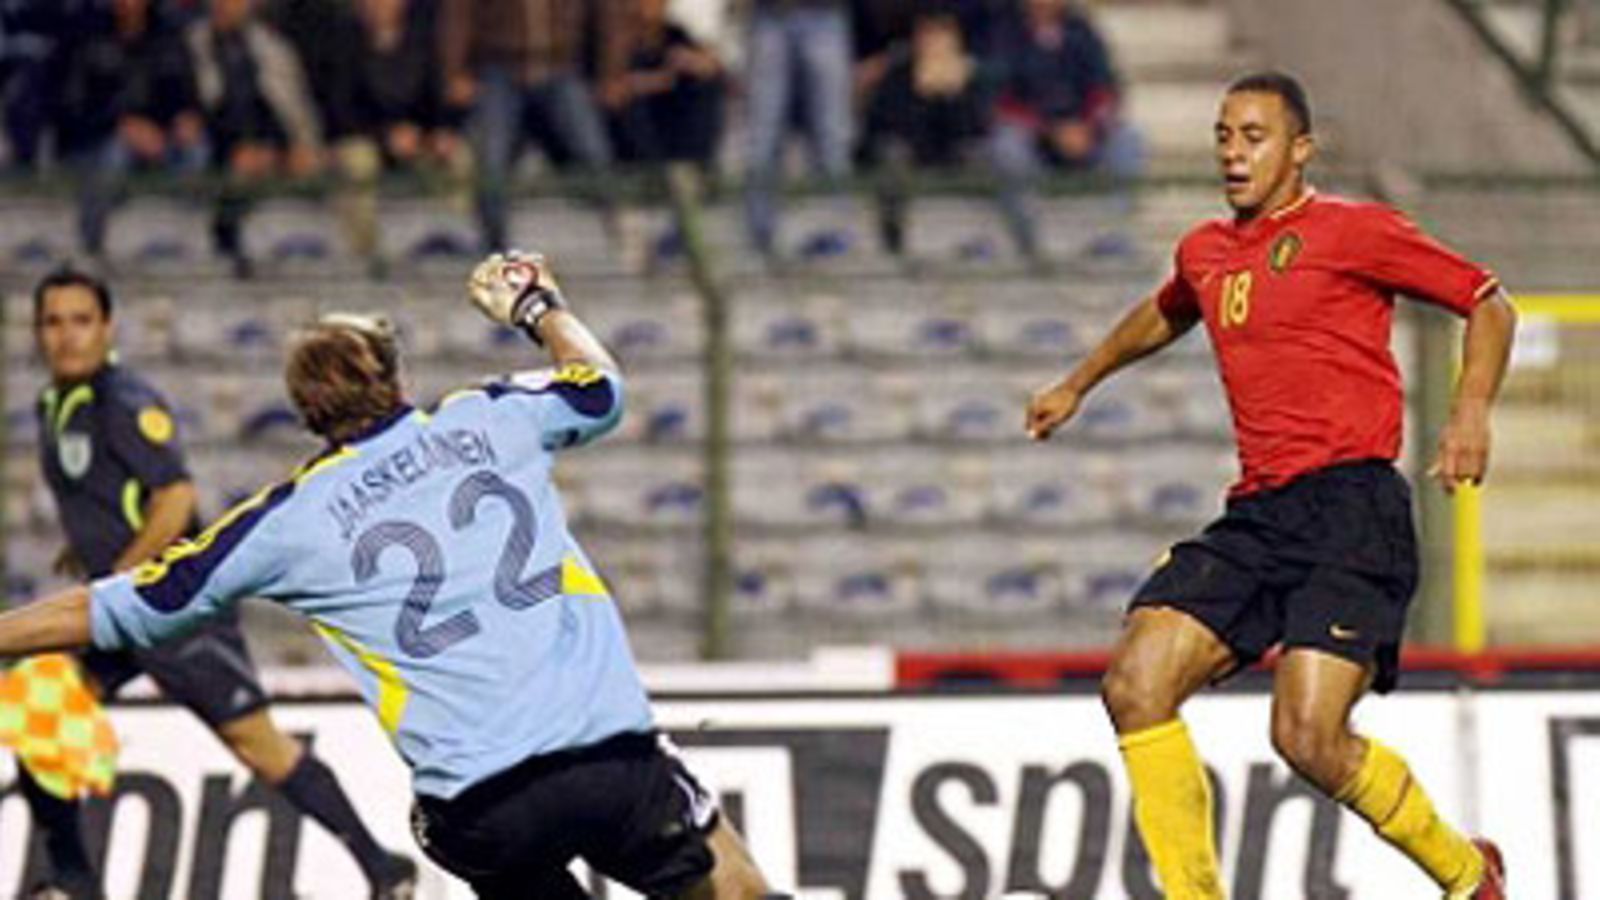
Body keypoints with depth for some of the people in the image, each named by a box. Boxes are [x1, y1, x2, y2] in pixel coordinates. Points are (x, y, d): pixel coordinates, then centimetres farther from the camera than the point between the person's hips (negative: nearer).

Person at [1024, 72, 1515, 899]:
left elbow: (1488, 304, 4)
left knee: (1308, 738, -18)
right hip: (1256, 517, 7)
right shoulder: (1205, 253, 19)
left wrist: (1471, 411, -11)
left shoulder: (1352, 231, 0)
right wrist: (1077, 385, 52)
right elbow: (1164, 316, 43)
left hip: (1351, 506, -7)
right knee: (1136, 685, -13)